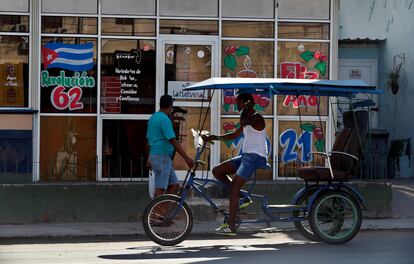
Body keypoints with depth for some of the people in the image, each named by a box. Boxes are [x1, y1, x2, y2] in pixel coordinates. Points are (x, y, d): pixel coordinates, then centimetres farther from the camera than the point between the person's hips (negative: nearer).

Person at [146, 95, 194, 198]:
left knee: (174, 186, 10)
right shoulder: (164, 119, -15)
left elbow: (148, 140, 23)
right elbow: (173, 141, -20)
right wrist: (187, 158, -20)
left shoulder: (153, 118, 15)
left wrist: (149, 158, 32)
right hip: (162, 157, -10)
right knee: (160, 189, -8)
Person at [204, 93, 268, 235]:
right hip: (245, 156, 10)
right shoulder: (247, 120, 21)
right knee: (217, 171, 4)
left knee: (234, 187, -18)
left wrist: (245, 110, -17)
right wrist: (214, 137, 17)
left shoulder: (257, 118, -10)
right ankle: (243, 197, 5)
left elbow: (244, 122, -31)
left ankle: (231, 226, -19)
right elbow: (234, 135, 26)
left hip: (255, 157, -10)